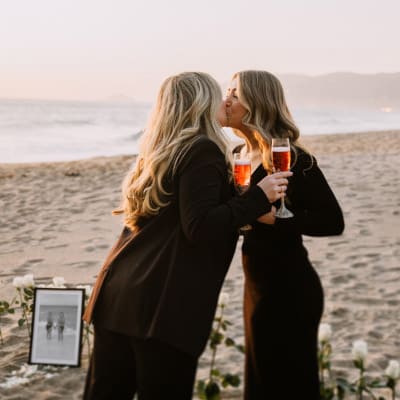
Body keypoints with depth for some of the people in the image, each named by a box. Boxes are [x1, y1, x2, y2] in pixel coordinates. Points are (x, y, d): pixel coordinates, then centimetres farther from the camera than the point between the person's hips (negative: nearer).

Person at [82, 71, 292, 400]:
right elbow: (200, 228, -17)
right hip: (165, 303, -8)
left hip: (118, 292, 9)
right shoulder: (204, 151, -8)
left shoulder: (160, 151, 18)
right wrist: (259, 197, -13)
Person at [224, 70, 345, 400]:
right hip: (259, 285, 9)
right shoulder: (240, 156, 6)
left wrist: (274, 218, -26)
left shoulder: (291, 158, -17)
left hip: (290, 289, -8)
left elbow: (333, 221, -21)